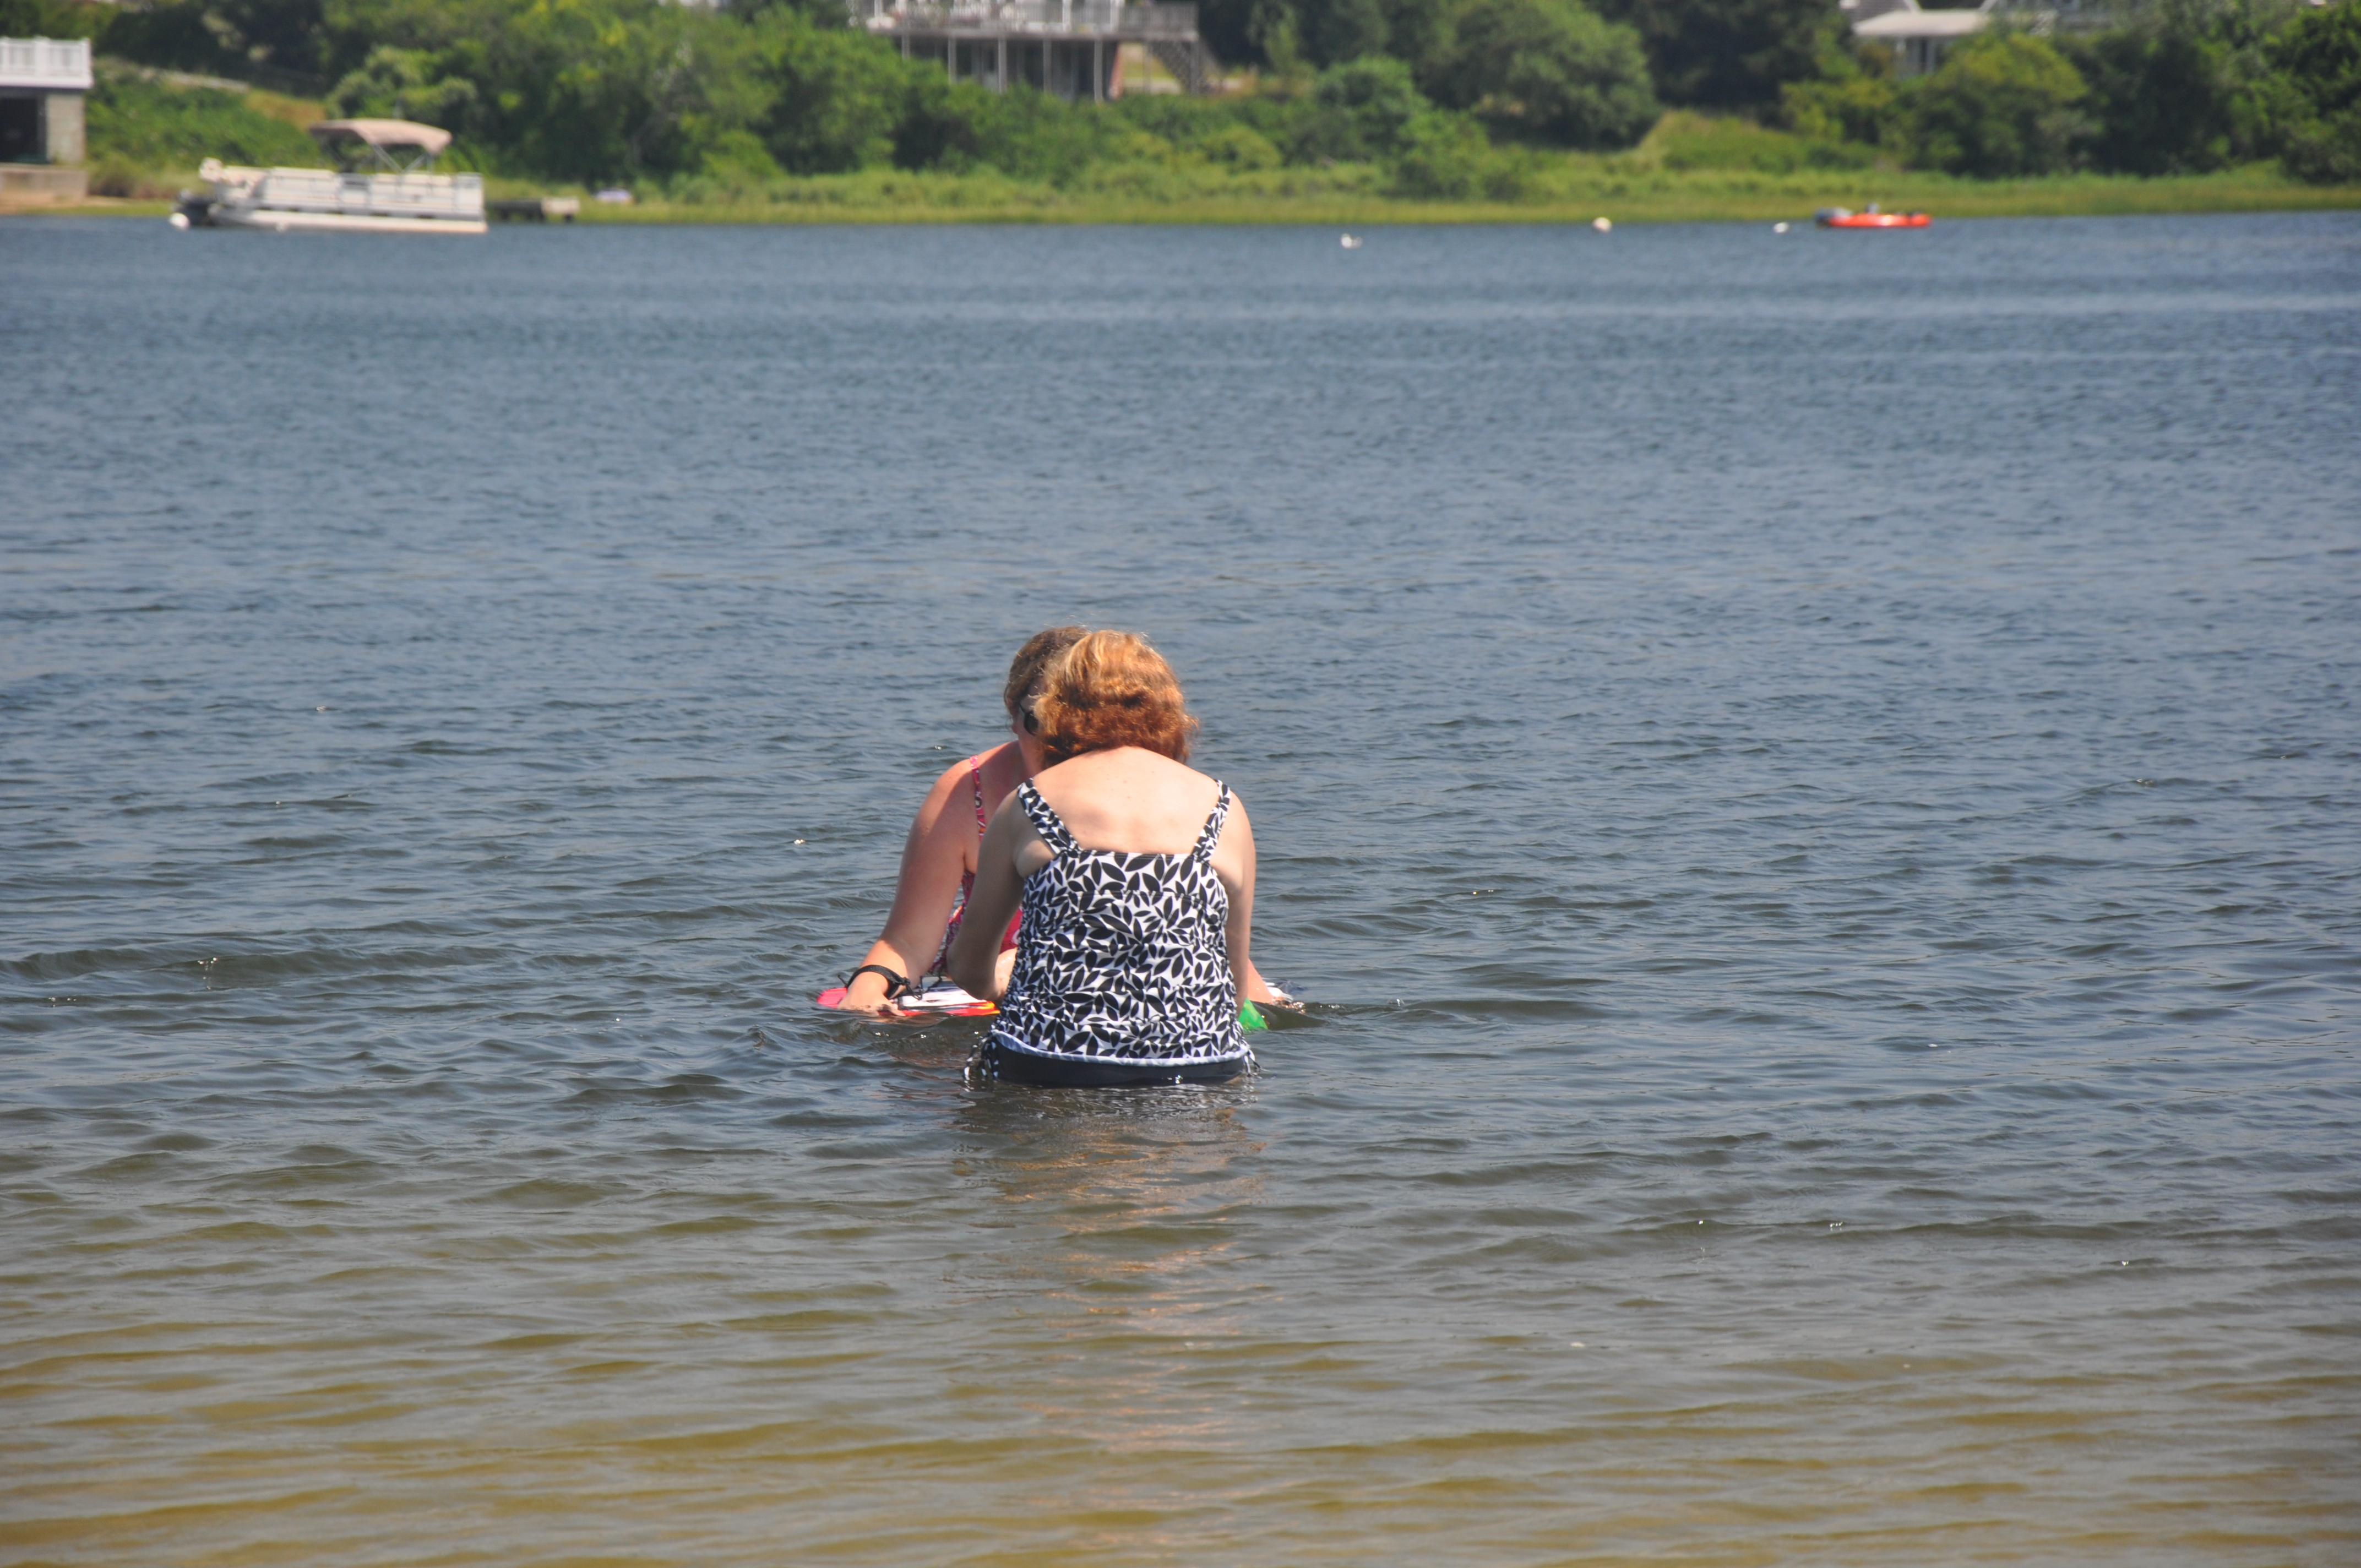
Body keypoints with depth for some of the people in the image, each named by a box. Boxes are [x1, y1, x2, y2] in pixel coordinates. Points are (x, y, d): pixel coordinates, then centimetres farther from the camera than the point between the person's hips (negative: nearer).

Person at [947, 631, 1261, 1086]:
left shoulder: (1026, 805, 10)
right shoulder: (1222, 810, 12)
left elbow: (970, 966, 20)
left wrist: (1002, 986, 42)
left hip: (1047, 1064, -1)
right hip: (1199, 1065, 1)